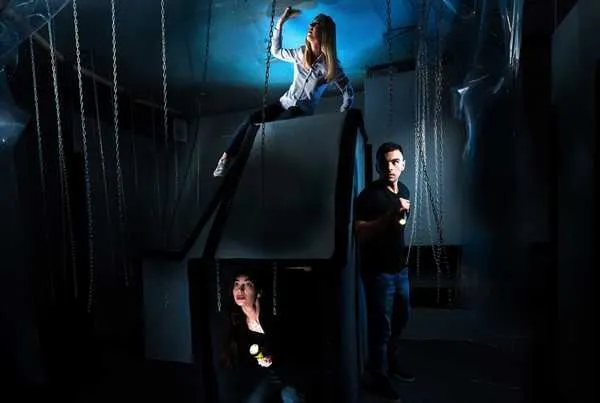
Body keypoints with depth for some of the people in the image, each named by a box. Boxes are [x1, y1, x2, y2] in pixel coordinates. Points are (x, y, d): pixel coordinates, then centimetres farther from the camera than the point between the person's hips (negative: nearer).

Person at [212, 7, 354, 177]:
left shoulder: (331, 66, -6)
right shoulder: (301, 53, 7)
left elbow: (349, 93, -1)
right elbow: (276, 51, 20)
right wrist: (280, 22, 13)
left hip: (303, 112, -4)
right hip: (285, 102, 4)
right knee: (252, 119, -21)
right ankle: (226, 158, -18)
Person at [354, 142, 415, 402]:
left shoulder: (404, 191, 6)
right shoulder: (369, 195, -18)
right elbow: (360, 233, -26)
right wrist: (391, 215, -32)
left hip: (400, 268, 8)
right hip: (378, 271, -8)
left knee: (401, 318, 22)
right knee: (381, 326, 4)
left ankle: (392, 363, 45)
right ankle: (379, 378, 25)